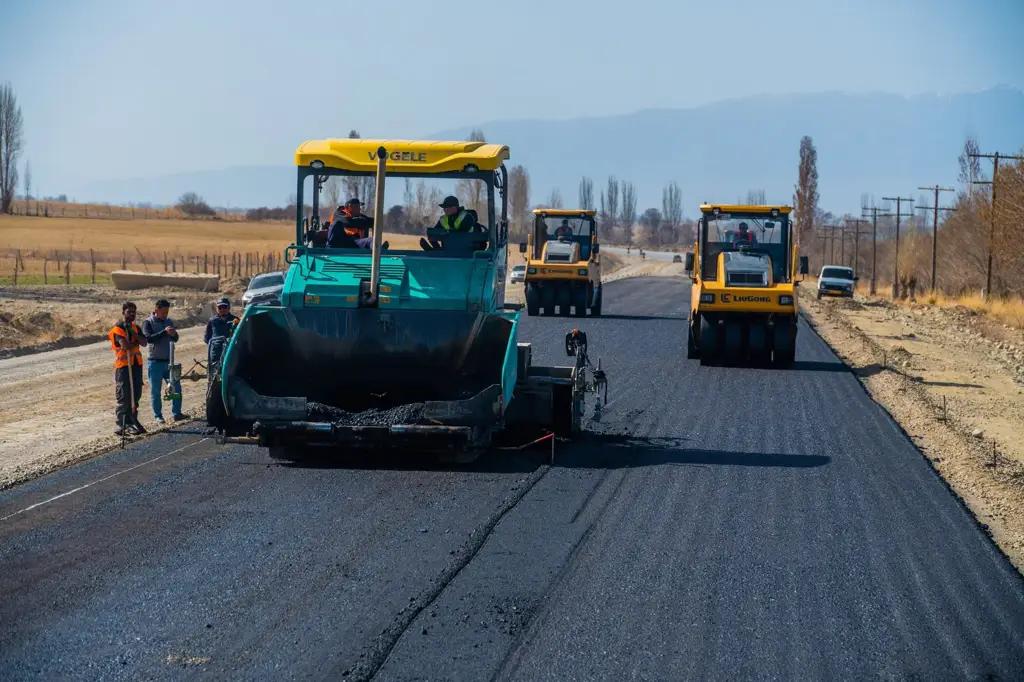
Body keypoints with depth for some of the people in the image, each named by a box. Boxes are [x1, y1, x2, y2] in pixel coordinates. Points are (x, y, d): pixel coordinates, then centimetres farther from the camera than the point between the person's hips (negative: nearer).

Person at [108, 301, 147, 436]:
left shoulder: (136, 328, 15)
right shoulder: (118, 329, -9)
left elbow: (144, 343, 0)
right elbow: (126, 346, -22)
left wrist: (133, 332, -12)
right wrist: (137, 342, -5)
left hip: (136, 365, 7)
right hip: (123, 365, -7)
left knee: (135, 395, 12)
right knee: (124, 397, -7)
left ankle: (132, 422, 20)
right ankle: (122, 426, -6)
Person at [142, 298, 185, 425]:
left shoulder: (169, 322, 11)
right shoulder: (148, 322, -4)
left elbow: (175, 339, 10)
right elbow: (149, 338, -19)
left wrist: (173, 334, -14)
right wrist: (164, 332, -27)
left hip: (168, 361, 5)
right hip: (155, 362, -5)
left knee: (176, 387, 1)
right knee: (155, 391, 1)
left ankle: (176, 413, 8)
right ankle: (158, 416, 7)